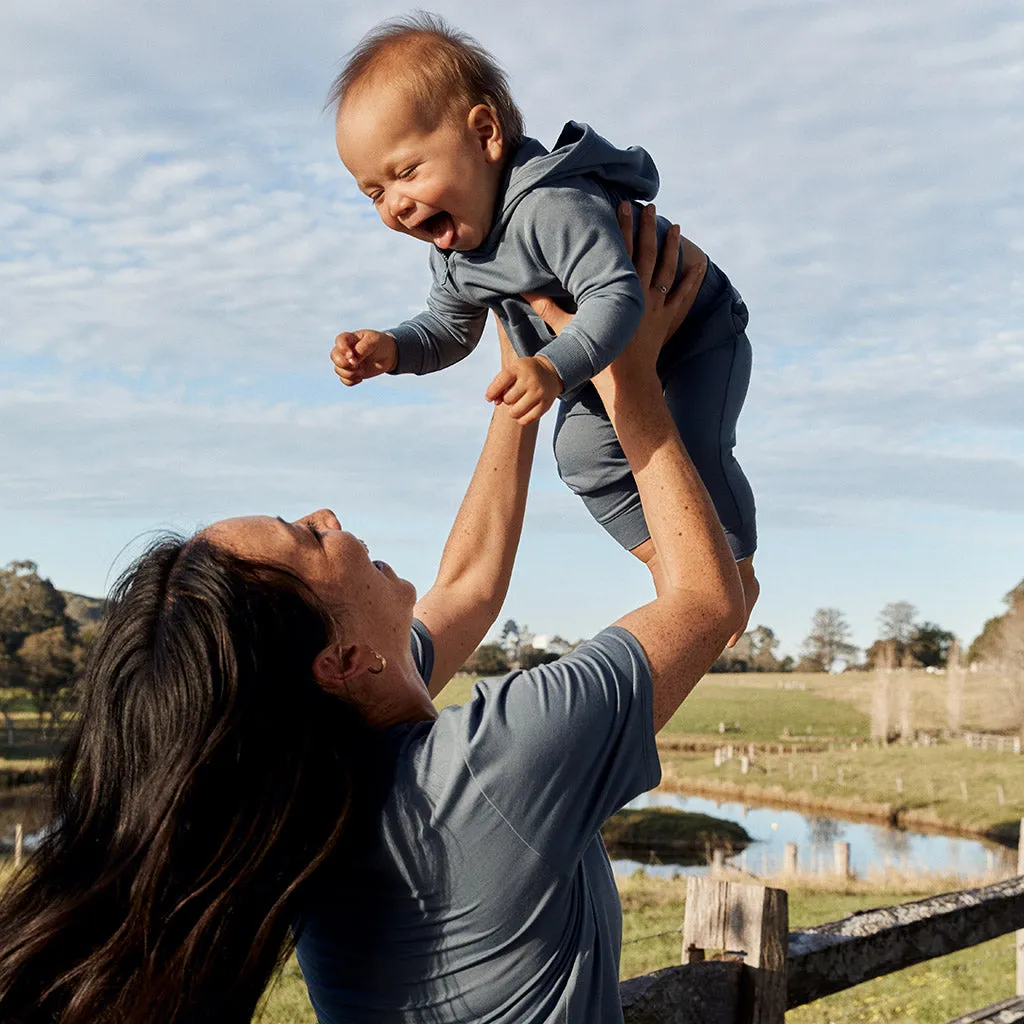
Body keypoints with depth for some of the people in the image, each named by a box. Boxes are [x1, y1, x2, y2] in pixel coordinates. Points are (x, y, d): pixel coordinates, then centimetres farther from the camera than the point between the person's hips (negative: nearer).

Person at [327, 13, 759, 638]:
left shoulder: (554, 207, -42)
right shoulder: (452, 247, -11)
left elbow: (616, 297, -50)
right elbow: (451, 328, 2)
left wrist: (556, 369, -65)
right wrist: (389, 349, -19)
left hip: (697, 335, -8)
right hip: (605, 361, 8)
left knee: (695, 450, -20)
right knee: (585, 456, -2)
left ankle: (738, 572, 4)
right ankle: (669, 561, 15)